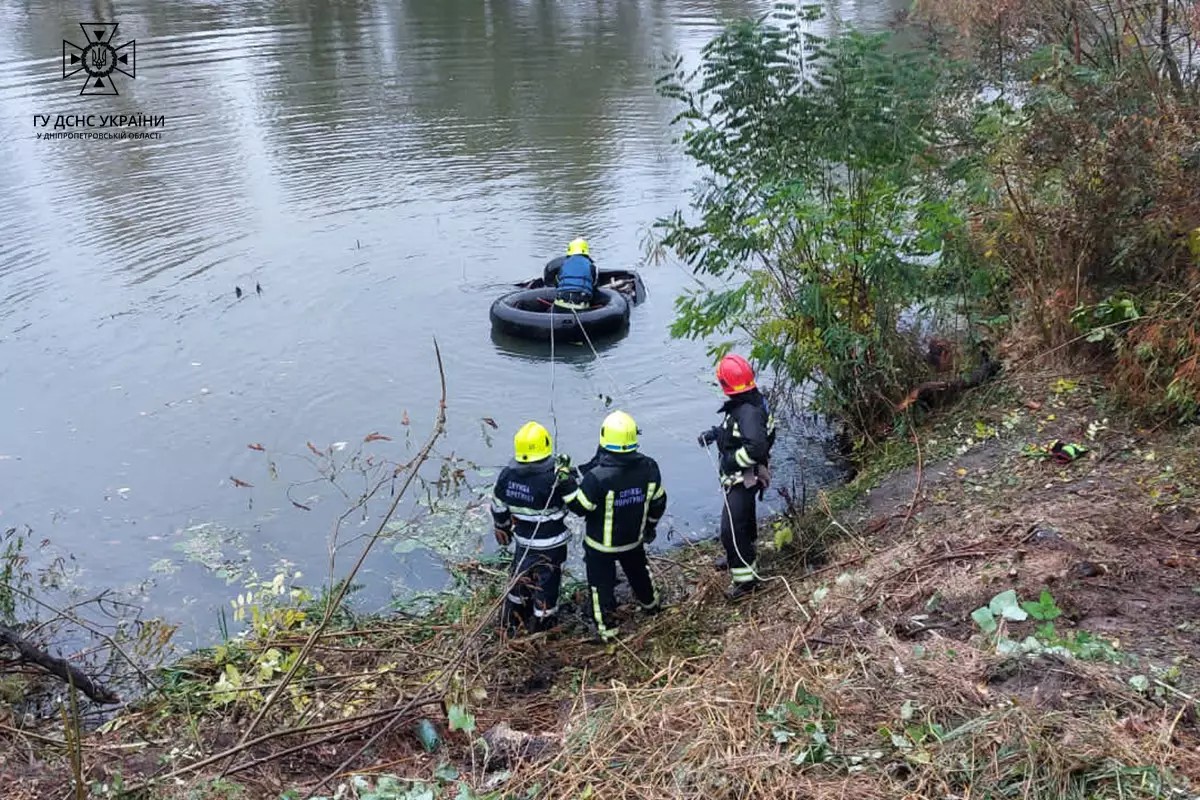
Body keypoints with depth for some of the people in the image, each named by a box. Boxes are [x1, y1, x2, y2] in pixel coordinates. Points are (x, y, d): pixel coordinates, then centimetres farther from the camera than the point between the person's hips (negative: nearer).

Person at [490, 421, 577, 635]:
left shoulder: (506, 475, -11)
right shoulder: (554, 479, -28)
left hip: (523, 540, 5)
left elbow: (498, 509, 2)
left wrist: (502, 529, 20)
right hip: (550, 545, -5)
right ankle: (540, 625, 31)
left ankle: (512, 620, 43)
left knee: (520, 578, 25)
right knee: (546, 584, 14)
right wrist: (567, 475, -9)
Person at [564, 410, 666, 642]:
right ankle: (651, 605, 55)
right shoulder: (649, 468, -17)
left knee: (601, 583, 16)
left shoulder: (597, 476, -34)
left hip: (601, 544, -5)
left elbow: (579, 507, -21)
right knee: (638, 571, 31)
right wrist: (650, 525, 18)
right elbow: (658, 502, -1)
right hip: (634, 538, 5)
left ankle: (607, 628, 29)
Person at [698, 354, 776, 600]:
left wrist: (731, 460, -26)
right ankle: (738, 556, 50)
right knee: (743, 518, 28)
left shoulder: (749, 411, -31)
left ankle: (745, 578, 7)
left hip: (744, 478, -10)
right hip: (742, 476, 10)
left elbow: (756, 448, -40)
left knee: (731, 528, -5)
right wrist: (715, 432, 5)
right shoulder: (750, 401, -2)